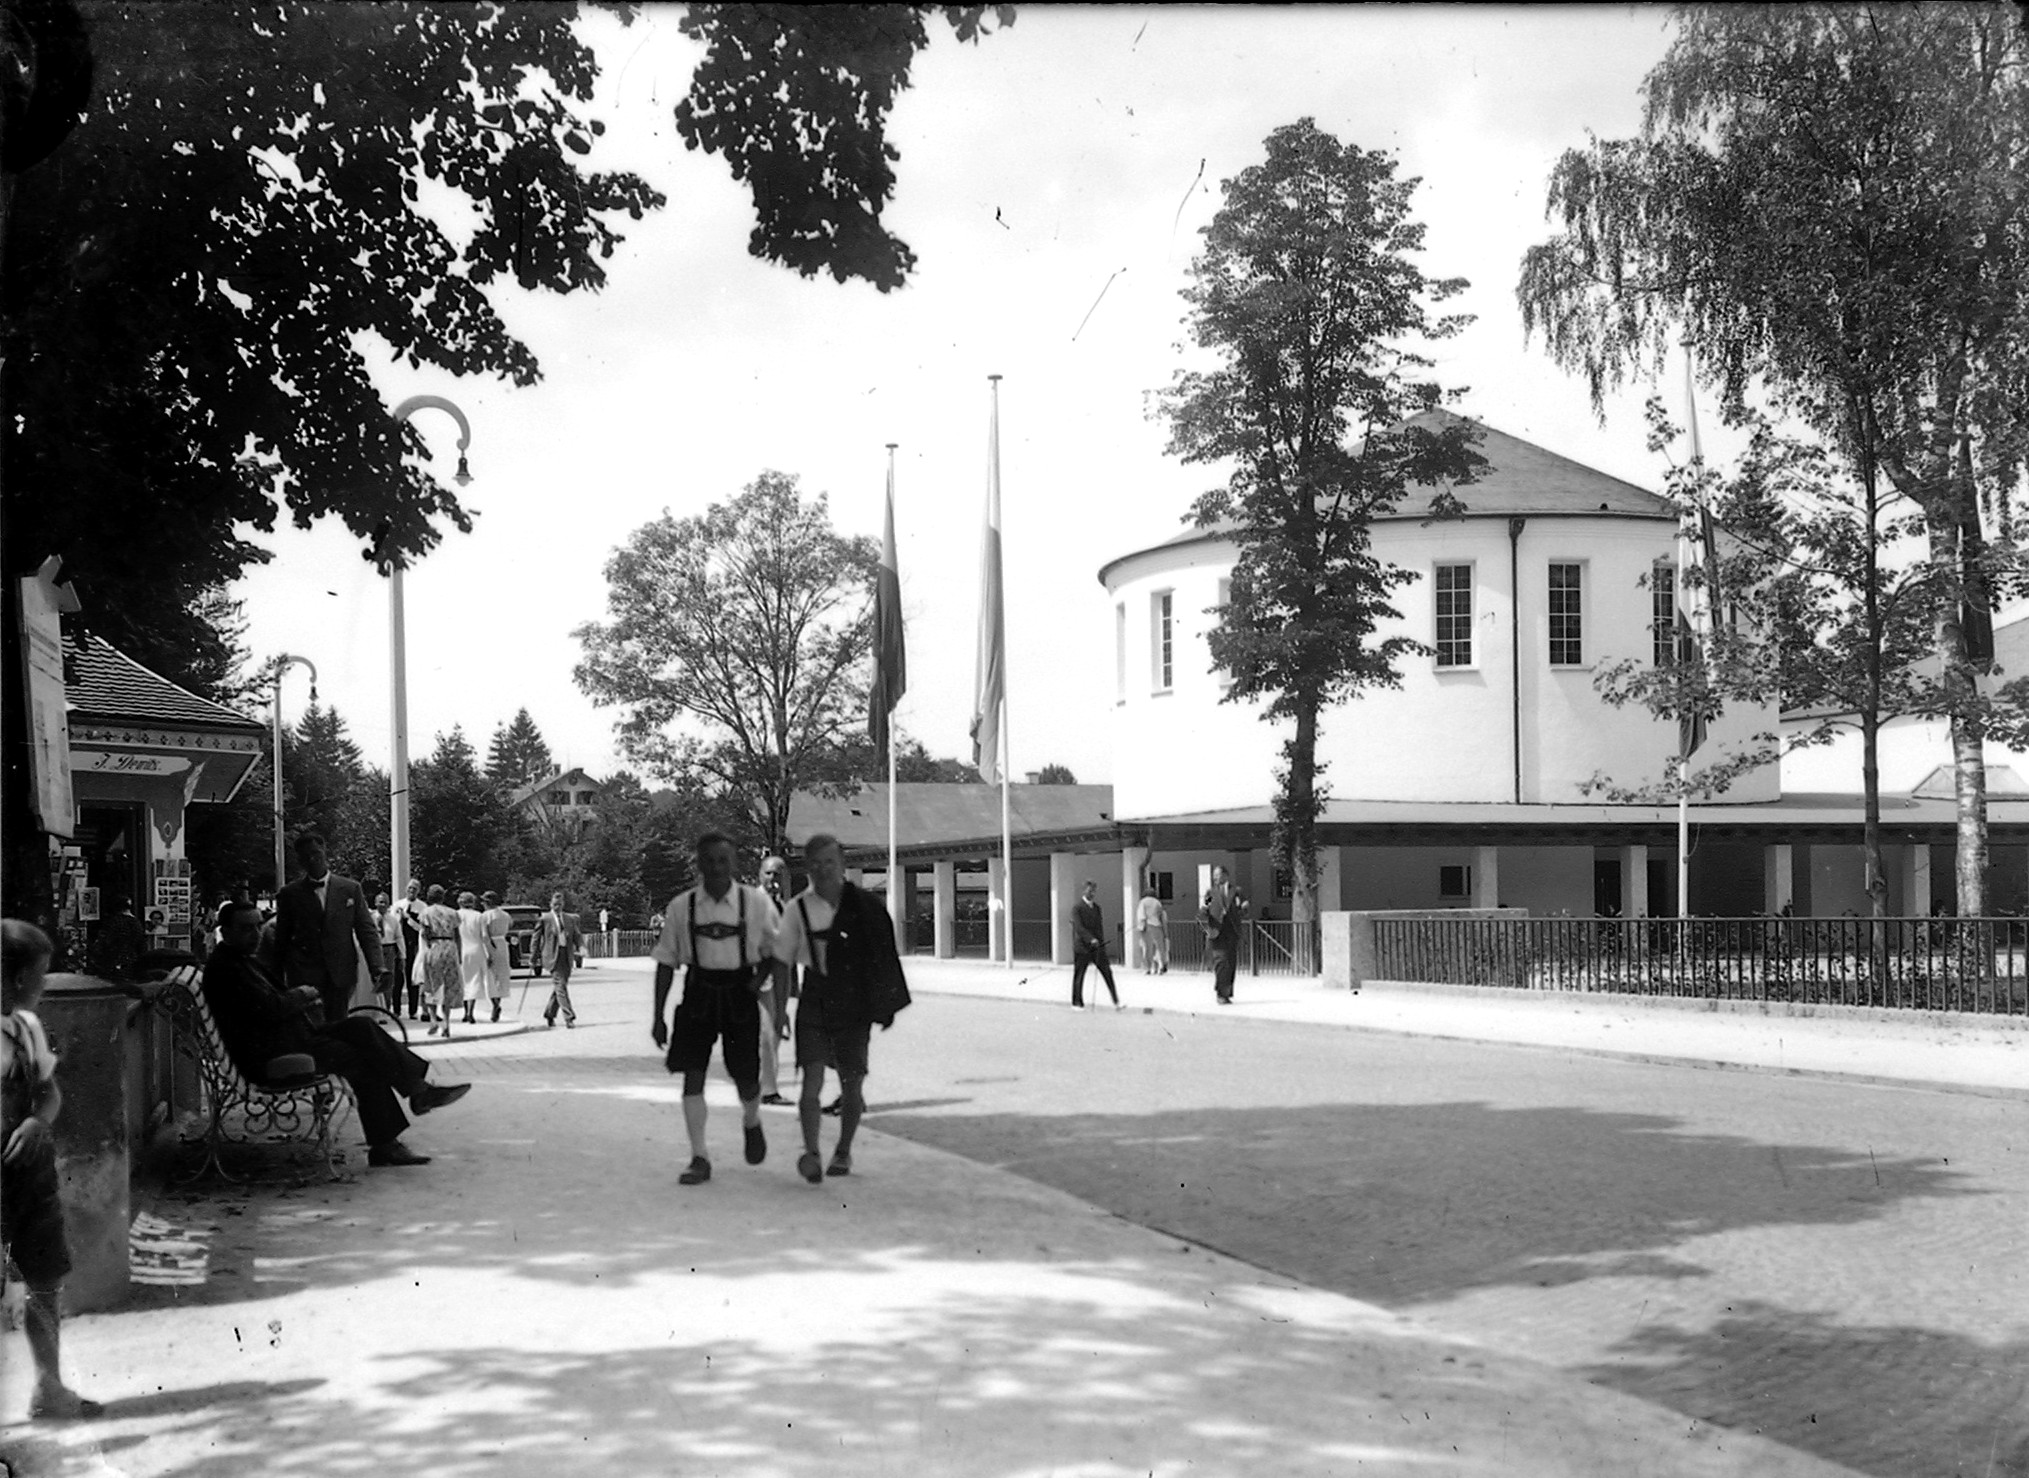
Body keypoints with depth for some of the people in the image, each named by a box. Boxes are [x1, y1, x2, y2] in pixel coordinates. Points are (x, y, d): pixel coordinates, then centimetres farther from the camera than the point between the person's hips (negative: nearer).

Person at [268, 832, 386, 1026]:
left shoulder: (350, 889, 8)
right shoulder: (290, 895, 6)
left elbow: (366, 930, 7)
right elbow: (281, 941, 10)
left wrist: (377, 967, -6)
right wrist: (277, 980, 6)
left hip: (340, 975, 1)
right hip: (304, 977, -1)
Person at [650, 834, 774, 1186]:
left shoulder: (755, 902, -3)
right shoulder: (681, 906, -2)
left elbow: (773, 950, 10)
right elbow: (666, 962, 3)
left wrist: (759, 982, -5)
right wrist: (658, 1017, 1)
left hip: (739, 995, -1)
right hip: (698, 994, 1)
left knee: (746, 1078, 3)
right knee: (692, 1075, -6)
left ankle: (751, 1124, 38)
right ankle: (699, 1159, 0)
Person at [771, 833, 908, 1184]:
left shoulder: (863, 907, 0)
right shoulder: (798, 909, -1)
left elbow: (881, 957, 8)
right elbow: (782, 960, 4)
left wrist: (886, 1004, 7)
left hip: (854, 1005, 1)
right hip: (815, 1002, -1)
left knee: (851, 1085, 6)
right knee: (812, 1079, -14)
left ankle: (844, 1151, 24)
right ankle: (810, 1152, -16)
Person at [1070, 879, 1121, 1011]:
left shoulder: (1096, 907, 13)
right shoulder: (1076, 907, -6)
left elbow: (1100, 926, 15)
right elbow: (1078, 927, -16)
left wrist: (1101, 943, 6)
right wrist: (1091, 940, -27)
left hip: (1097, 947, 5)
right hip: (1082, 947, -5)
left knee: (1107, 972, -2)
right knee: (1079, 975, 3)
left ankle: (1116, 1003, -4)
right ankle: (1076, 1003, 15)